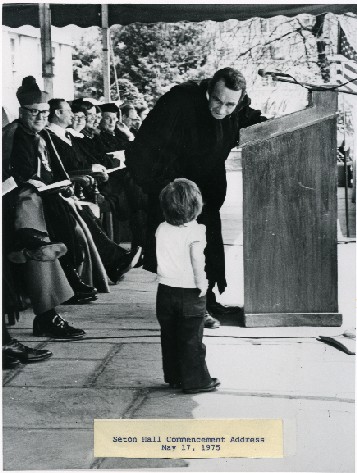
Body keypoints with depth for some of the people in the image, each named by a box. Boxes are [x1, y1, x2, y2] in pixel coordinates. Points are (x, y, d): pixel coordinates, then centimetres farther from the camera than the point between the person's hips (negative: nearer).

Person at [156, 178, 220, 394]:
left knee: (169, 337, 15)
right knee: (192, 339, 3)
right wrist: (201, 284, -14)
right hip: (190, 293, -5)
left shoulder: (161, 230, 2)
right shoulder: (195, 230, -15)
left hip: (166, 290, 5)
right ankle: (196, 380, 10)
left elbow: (162, 258, 8)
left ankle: (174, 377, 25)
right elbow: (197, 259, -23)